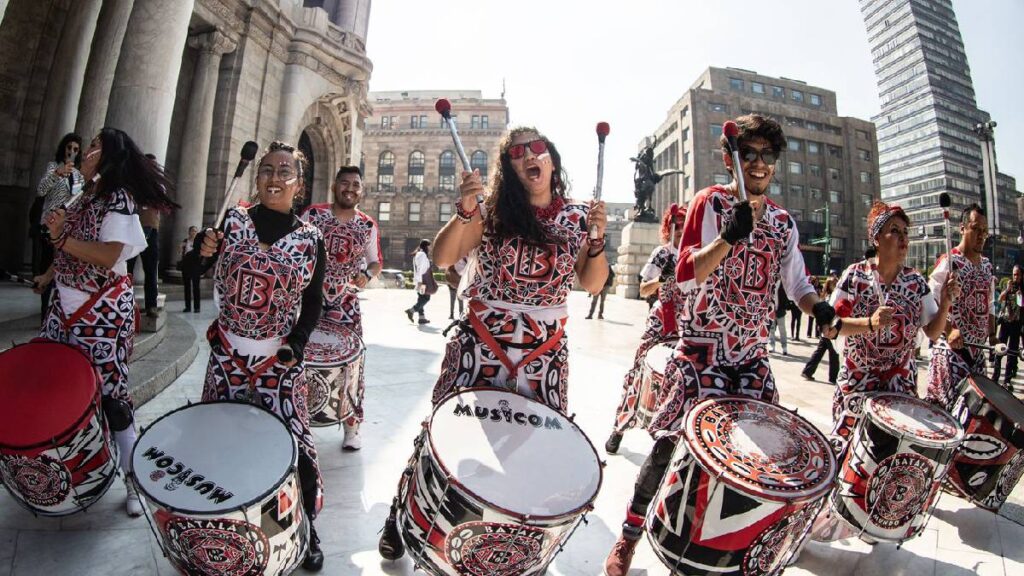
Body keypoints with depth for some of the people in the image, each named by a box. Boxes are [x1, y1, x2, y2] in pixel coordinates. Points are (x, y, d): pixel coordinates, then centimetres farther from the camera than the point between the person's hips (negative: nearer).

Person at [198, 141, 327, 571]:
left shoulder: (310, 239, -3)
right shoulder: (233, 220, -2)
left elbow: (313, 301, 4)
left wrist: (297, 343, -8)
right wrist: (204, 252, -15)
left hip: (279, 358, -2)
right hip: (228, 351, 2)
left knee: (291, 438, -2)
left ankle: (307, 525, 17)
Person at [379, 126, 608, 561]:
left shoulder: (578, 217, 5)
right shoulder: (493, 211, 0)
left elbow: (592, 284, 5)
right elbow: (442, 257, -9)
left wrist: (597, 240, -11)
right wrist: (464, 211, -24)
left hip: (545, 353, 2)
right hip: (480, 344, -1)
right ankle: (401, 517, 29)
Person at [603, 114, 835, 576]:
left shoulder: (784, 222, 12)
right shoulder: (710, 202, -6)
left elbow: (796, 284, 17)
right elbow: (685, 274, -17)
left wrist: (818, 306, -4)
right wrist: (729, 236, -32)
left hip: (753, 355, 6)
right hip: (703, 349, -6)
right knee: (673, 441, -4)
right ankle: (629, 535, 14)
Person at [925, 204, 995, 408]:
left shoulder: (987, 265, 13)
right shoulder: (948, 262, -10)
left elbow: (989, 304, 21)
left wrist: (992, 335, 14)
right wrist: (948, 331, -25)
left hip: (978, 348, 8)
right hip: (951, 346, -8)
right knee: (955, 402, -9)